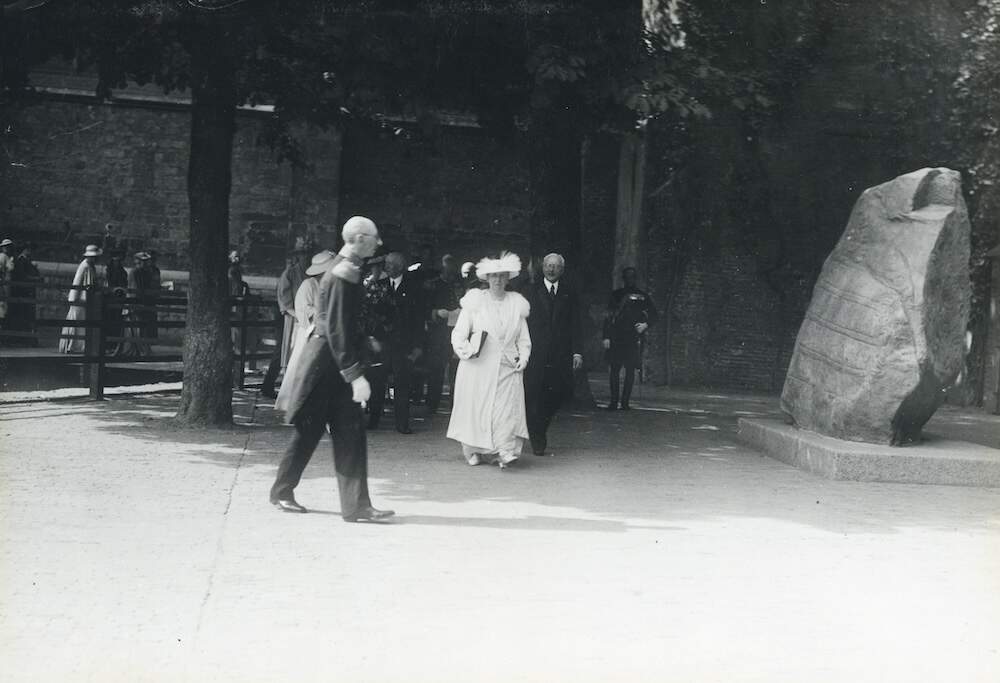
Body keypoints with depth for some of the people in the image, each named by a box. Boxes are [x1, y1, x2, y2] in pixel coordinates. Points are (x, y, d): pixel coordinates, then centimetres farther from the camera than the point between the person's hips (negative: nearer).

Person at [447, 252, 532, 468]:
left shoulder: (517, 304, 11)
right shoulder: (475, 301, 4)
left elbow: (523, 338, 14)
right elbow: (459, 333, 5)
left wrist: (523, 357, -1)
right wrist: (466, 350, -11)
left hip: (508, 368, 1)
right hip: (478, 366, -1)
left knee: (507, 408, -12)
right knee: (476, 407, 1)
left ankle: (505, 451, -16)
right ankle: (474, 451, 15)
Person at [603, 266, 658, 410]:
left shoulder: (642, 296, 10)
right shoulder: (616, 295, 11)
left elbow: (653, 314, 14)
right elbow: (608, 316, 9)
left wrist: (646, 324, -7)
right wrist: (606, 337, 1)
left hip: (634, 338, 0)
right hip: (616, 337, 1)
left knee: (630, 370, -1)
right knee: (614, 369, -3)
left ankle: (625, 402, 4)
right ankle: (613, 401, 2)